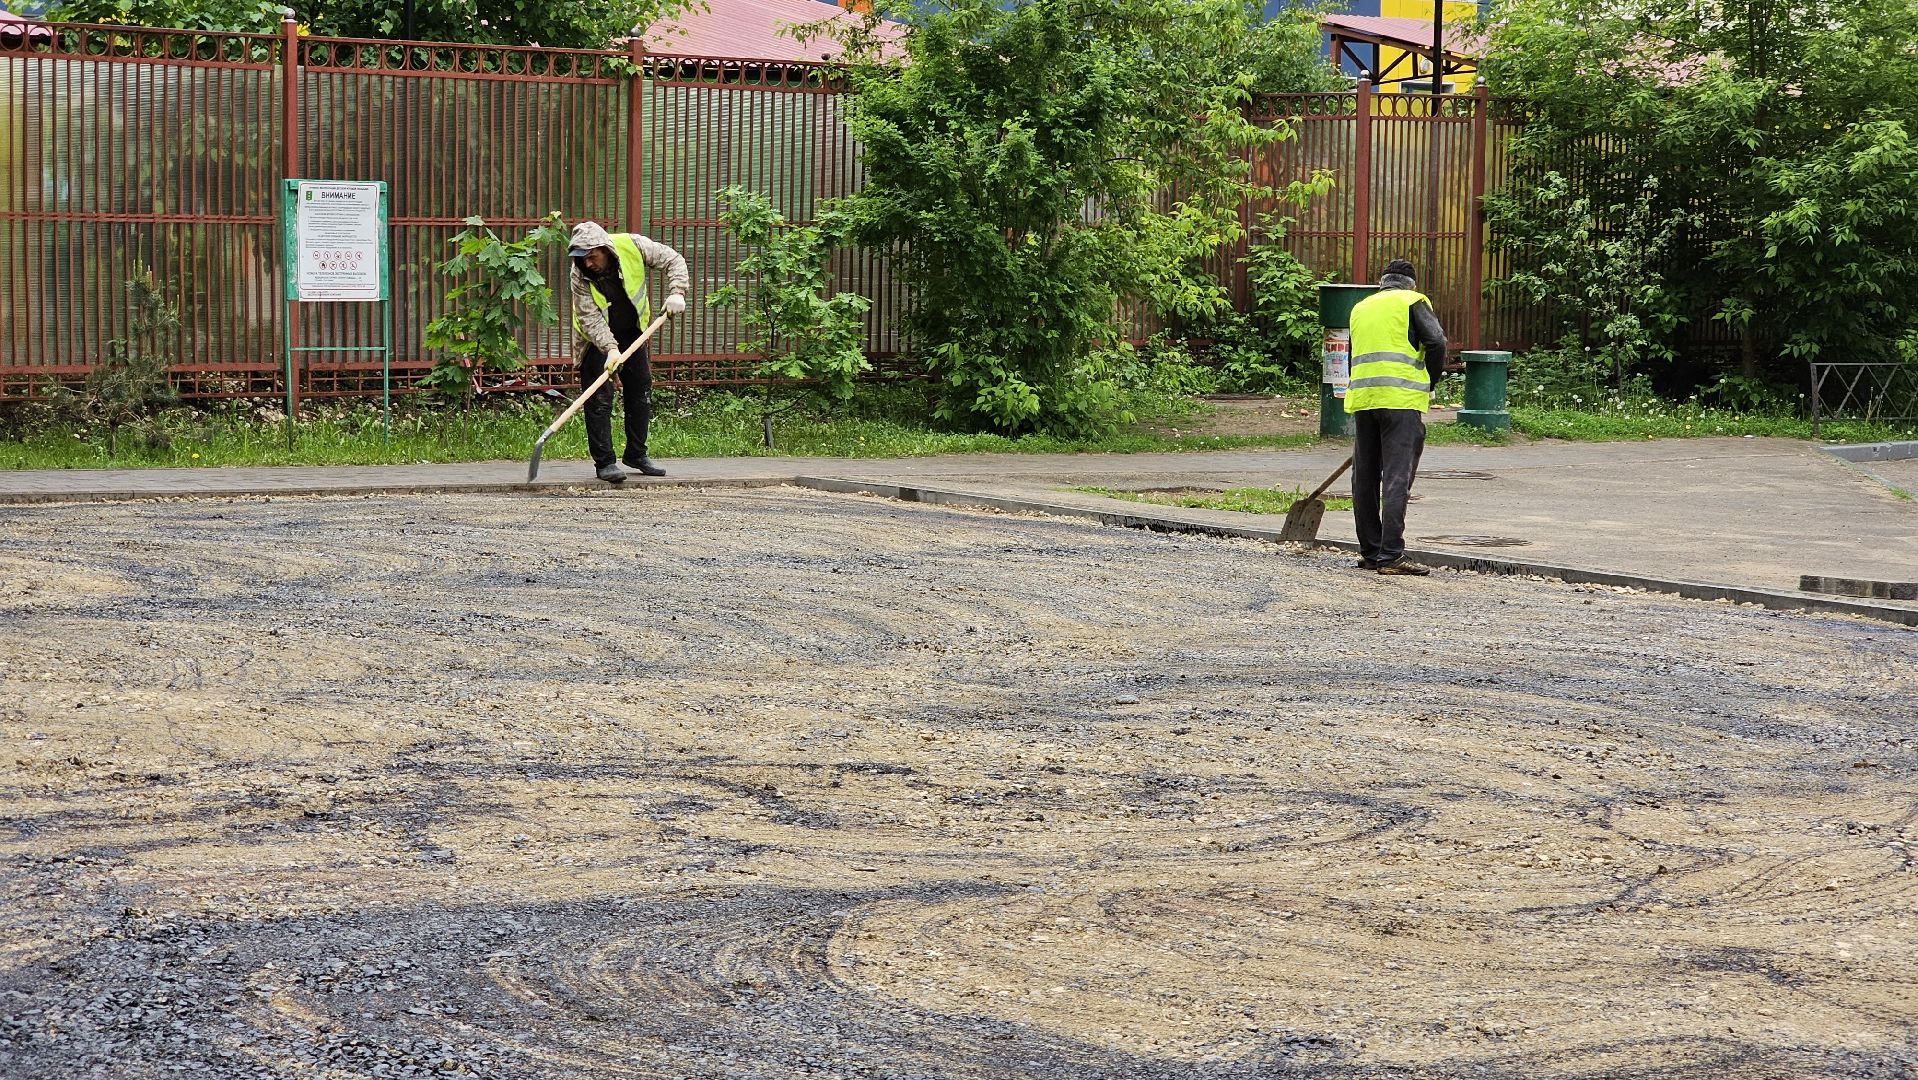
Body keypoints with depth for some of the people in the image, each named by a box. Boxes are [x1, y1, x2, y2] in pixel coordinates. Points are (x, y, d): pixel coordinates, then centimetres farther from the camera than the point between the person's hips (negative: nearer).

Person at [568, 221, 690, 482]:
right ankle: (604, 462, -7)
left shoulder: (632, 246, -23)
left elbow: (673, 260, -12)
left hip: (632, 332, 4)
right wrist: (610, 348, -40)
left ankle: (637, 455, 21)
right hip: (597, 338, -3)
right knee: (599, 399, -11)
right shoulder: (579, 275, -26)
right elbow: (589, 317, -28)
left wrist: (676, 293, -27)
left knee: (641, 392, 8)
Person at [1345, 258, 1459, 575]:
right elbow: (1436, 341, -7)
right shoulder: (1413, 301, 7)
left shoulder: (1361, 307, 24)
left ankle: (1370, 553, 15)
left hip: (1362, 396, 5)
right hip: (1401, 399, -5)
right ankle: (1391, 555, -13)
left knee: (1365, 478, 10)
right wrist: (1429, 382, 8)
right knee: (1397, 477, -8)